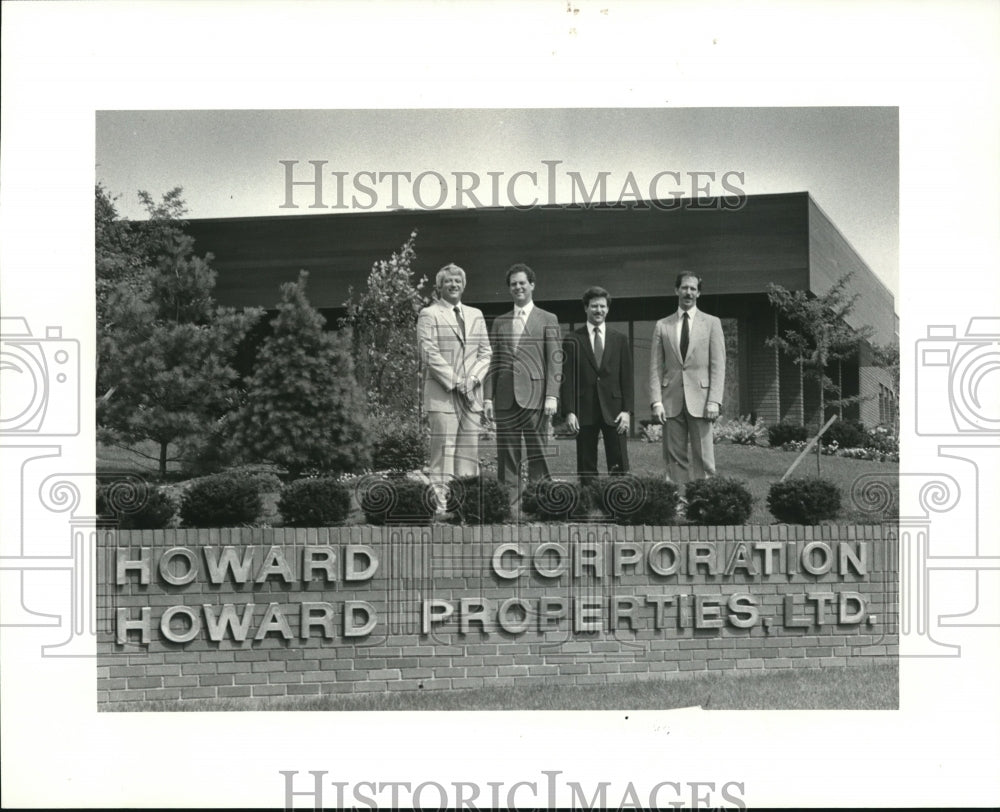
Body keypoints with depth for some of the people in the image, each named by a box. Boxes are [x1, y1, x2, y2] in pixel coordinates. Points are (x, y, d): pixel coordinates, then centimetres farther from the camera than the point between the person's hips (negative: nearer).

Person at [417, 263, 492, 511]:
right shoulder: (429, 315, 2)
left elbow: (485, 351, 14)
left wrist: (473, 378, -3)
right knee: (444, 449, -9)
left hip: (471, 394, 5)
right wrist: (454, 381, -12)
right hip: (442, 394, -5)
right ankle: (440, 504, -8)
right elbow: (430, 354, -6)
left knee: (469, 451, 2)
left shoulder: (476, 315, 18)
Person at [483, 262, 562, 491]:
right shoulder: (500, 322, 17)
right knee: (506, 456, 2)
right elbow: (492, 362, 14)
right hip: (505, 398, 3)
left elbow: (554, 361, 1)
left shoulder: (547, 320, 8)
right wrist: (488, 396, 5)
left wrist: (552, 396, -8)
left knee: (537, 454, -4)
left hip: (534, 397, -3)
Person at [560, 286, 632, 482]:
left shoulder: (619, 340, 11)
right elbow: (567, 379, 1)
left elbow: (626, 378, 8)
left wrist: (626, 410, -1)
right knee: (586, 468, 1)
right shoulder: (573, 340, 4)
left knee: (619, 466, -4)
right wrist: (569, 412, -7)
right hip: (584, 410, -1)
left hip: (613, 410, 1)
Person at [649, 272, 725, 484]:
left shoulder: (711, 323, 8)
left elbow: (718, 366, 3)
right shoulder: (662, 326, 11)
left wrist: (714, 401, -8)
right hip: (671, 401, 1)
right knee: (675, 457, 0)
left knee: (703, 458, -4)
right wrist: (656, 402, -4)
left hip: (700, 399, -1)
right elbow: (656, 368, 8)